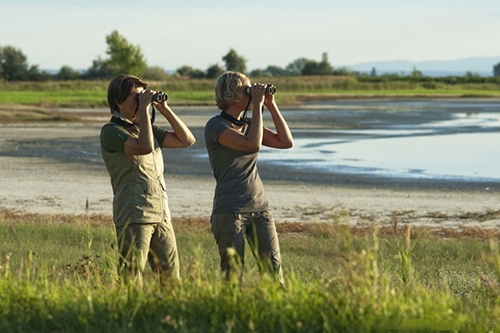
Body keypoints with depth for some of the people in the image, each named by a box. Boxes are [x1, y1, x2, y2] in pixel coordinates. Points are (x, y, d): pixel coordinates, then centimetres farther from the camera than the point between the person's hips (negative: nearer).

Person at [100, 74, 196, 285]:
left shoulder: (146, 128, 20)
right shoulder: (111, 131, -5)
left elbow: (187, 140, 15)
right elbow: (145, 147, -22)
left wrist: (164, 109, 8)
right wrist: (144, 109, -15)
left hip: (161, 215, 7)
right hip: (133, 217, -7)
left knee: (171, 279, 7)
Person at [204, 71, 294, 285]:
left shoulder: (248, 124, 13)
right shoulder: (215, 126, -8)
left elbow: (286, 142, 7)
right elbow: (252, 144, -22)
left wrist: (271, 106, 3)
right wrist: (258, 106, -15)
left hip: (259, 208, 6)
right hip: (229, 211, -6)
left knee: (273, 269, -1)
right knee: (233, 275, -5)